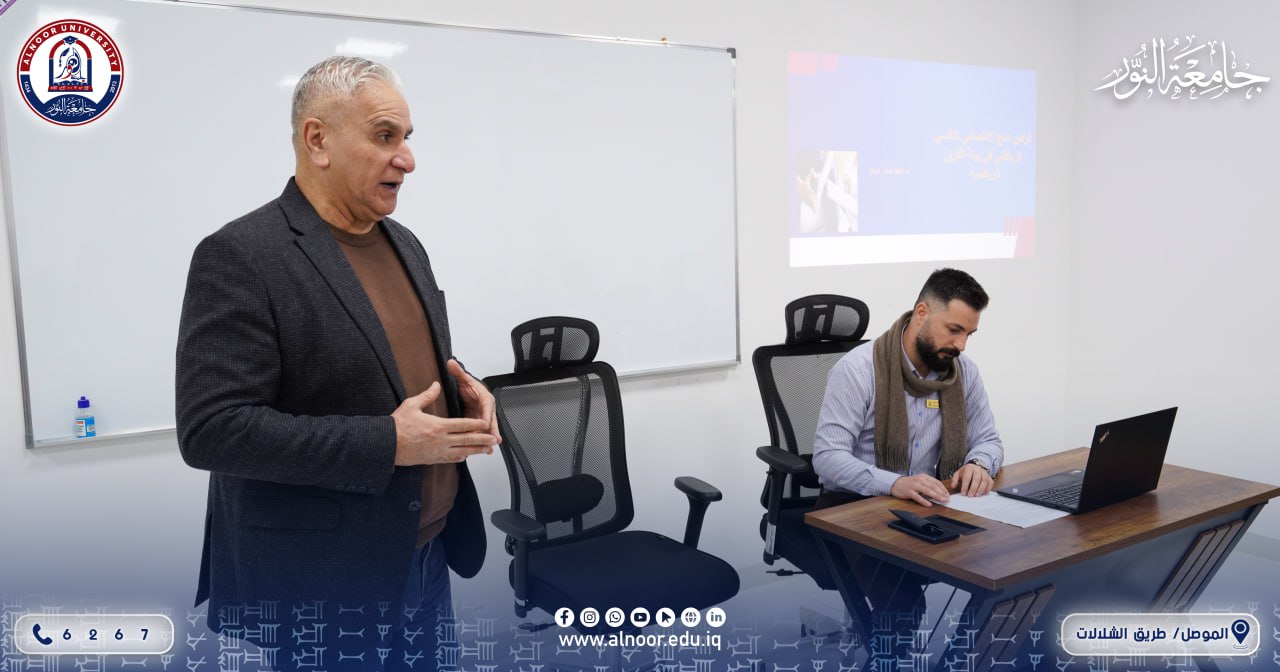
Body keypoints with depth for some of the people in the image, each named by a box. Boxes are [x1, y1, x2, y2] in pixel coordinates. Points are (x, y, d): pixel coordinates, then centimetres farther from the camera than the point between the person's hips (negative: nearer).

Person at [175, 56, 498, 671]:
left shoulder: (404, 244, 8)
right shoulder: (240, 257, -16)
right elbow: (211, 429, -21)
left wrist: (464, 390, -3)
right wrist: (387, 442, -24)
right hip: (319, 584, -7)